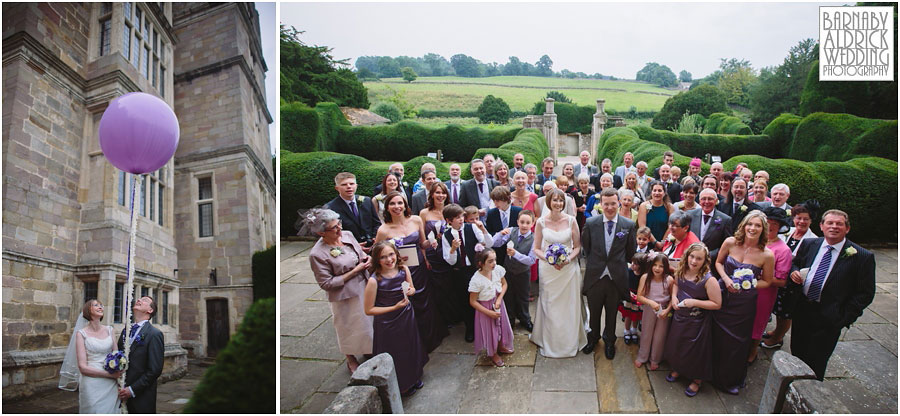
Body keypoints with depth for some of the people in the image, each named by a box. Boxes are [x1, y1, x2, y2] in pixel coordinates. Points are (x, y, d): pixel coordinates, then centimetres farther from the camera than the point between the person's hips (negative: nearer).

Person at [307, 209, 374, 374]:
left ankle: (369, 352, 49)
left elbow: (360, 251, 14)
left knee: (367, 321, 23)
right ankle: (351, 360, 42)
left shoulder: (347, 235, -7)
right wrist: (355, 271, -22)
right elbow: (327, 284, -22)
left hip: (363, 287, 6)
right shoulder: (317, 254, -25)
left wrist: (367, 258, -10)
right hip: (345, 297, -6)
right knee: (350, 329, 14)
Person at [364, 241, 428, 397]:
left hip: (407, 317, 5)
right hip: (388, 323, -5)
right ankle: (400, 386, 42)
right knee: (395, 355, 14)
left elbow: (412, 289, 7)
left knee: (411, 348, 24)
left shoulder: (403, 269, -12)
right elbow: (369, 310, -19)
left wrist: (410, 291, -17)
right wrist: (395, 307, -23)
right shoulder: (374, 280, -26)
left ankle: (414, 377, 52)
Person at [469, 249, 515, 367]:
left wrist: (499, 299, -14)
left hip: (498, 304, 5)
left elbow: (504, 284, 1)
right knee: (489, 330, 12)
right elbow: (473, 302, -21)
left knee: (501, 326, 22)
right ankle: (493, 354, 40)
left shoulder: (498, 269, -19)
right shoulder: (476, 280, -31)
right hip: (485, 308, -5)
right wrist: (489, 312, -18)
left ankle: (501, 346, 52)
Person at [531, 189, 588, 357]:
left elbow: (578, 246, 3)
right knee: (549, 306, 6)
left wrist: (568, 259, -15)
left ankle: (570, 342, 24)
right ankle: (549, 342, 22)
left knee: (569, 306, 7)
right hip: (548, 269, 0)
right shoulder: (541, 222, -3)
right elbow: (536, 249, 2)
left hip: (569, 268, 0)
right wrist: (549, 260, -14)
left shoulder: (571, 220, -3)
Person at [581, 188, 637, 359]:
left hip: (616, 278, 0)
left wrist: (618, 264, 8)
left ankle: (609, 340, 41)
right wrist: (595, 263, 8)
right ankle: (593, 337, 43)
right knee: (594, 311, 18)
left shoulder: (629, 225, -7)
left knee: (612, 313, 17)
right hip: (595, 276, 0)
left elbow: (630, 252, 4)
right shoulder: (590, 223, -7)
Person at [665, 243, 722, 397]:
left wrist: (694, 302, -26)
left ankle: (697, 380, 35)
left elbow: (717, 304, -19)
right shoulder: (681, 272, -7)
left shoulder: (709, 280, -24)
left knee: (695, 351, 10)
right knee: (676, 345, 21)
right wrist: (674, 296, -3)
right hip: (679, 317, 6)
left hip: (698, 322, -5)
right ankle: (678, 369, 49)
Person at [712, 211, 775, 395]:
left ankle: (732, 380, 35)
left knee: (737, 341, 12)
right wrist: (726, 279, -11)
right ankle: (714, 372, 38)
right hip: (722, 295, 2)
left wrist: (748, 285, -18)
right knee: (716, 336, 13)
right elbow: (718, 262, 6)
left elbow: (767, 282, -1)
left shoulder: (767, 255, -14)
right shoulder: (730, 243, -10)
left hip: (744, 302, -1)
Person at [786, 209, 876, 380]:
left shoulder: (862, 256, -10)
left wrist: (845, 317, -14)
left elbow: (866, 293, -8)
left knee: (816, 363, 5)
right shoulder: (808, 244, 3)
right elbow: (795, 263, 20)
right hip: (801, 310, 4)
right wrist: (794, 272, -5)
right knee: (797, 352, 16)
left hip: (829, 318, -4)